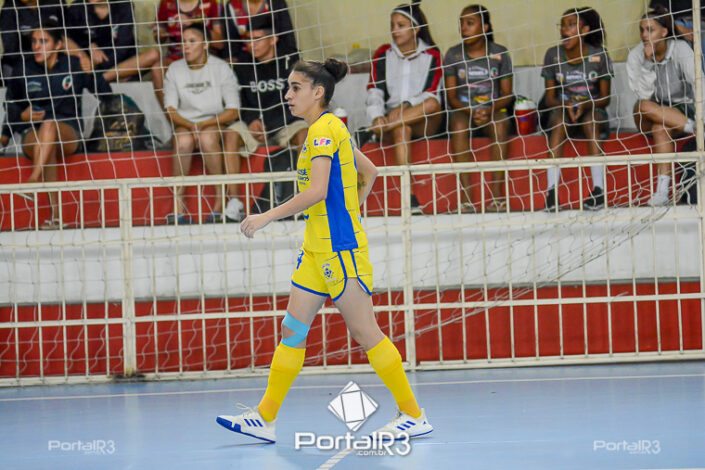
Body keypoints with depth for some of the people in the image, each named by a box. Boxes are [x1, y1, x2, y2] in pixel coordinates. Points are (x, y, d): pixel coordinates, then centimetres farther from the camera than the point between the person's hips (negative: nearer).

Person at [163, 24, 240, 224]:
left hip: (217, 124, -2)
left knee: (207, 138, -36)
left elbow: (233, 111, -7)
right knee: (183, 140, -33)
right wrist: (190, 125, -18)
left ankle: (221, 200, -31)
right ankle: (178, 206, -34)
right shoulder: (175, 69, 3)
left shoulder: (221, 68, -3)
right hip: (185, 124, 2)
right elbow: (170, 110, 0)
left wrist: (204, 124, -18)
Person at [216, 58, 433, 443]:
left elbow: (317, 191, -24)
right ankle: (265, 419, 7)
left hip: (339, 249, -10)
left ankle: (414, 416, 2)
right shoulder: (330, 129, 14)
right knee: (292, 329, 6)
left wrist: (267, 217, -20)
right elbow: (368, 171, 25)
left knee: (365, 332, -5)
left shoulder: (323, 129, -15)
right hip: (317, 248, 10)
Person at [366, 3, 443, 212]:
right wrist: (377, 116, -22)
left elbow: (431, 97, -5)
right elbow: (374, 92, -1)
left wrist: (406, 107, -23)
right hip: (393, 124, 0)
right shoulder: (383, 54, 10)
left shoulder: (431, 55, 6)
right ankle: (408, 196, -48)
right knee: (402, 129, -37)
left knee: (433, 104, -34)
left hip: (423, 124, 0)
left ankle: (384, 127, -37)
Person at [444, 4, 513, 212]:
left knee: (500, 123, -35)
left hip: (493, 111, 0)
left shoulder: (500, 54, 2)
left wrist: (489, 111, -18)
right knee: (459, 125, -35)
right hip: (463, 110, 0)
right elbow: (451, 95, 1)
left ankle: (497, 194, -38)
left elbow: (507, 94, 1)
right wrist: (471, 112, -18)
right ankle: (466, 197, -40)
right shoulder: (453, 55, 4)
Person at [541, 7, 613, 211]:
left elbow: (605, 98, -3)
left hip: (593, 111, -1)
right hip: (562, 109, 1)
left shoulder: (599, 56, -6)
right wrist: (567, 106, -22)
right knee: (559, 117, -34)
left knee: (590, 119, -36)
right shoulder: (553, 55, -3)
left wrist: (585, 106, -23)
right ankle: (552, 191, -42)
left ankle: (599, 190, -39)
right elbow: (550, 98, 0)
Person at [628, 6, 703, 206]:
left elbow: (697, 83, -23)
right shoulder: (635, 56, -7)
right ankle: (696, 129, -33)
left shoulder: (680, 49, -13)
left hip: (683, 112, -2)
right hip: (651, 120, 2)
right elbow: (644, 95, -16)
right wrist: (648, 61, -26)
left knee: (661, 127, -35)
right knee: (643, 107, -33)